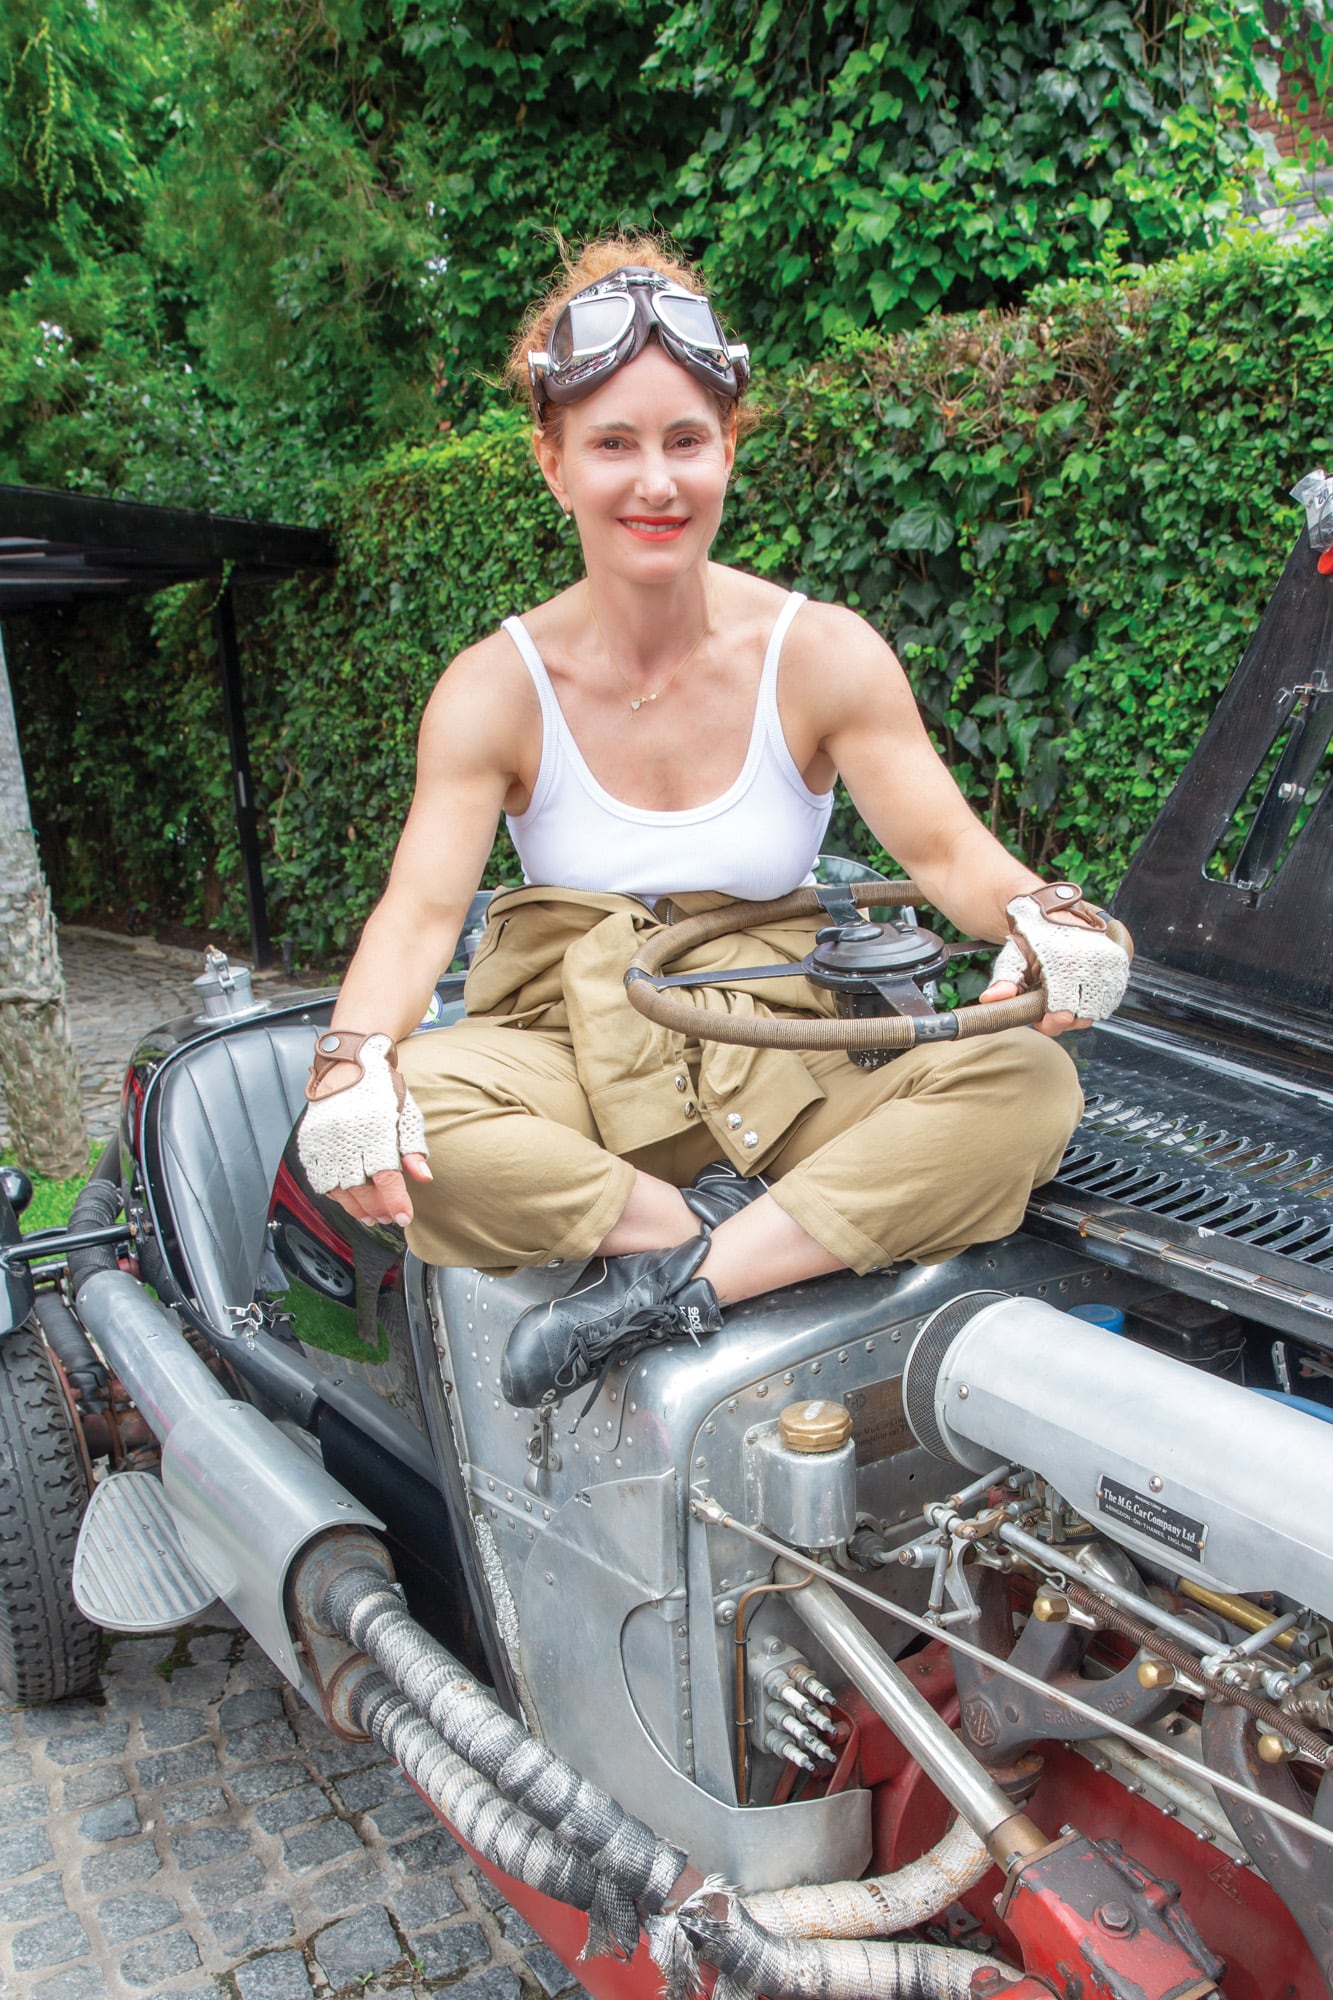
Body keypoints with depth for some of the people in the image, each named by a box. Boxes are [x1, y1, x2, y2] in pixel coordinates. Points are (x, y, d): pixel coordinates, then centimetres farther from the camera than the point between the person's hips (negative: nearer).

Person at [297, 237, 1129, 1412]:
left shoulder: (821, 655, -1)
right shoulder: (498, 688, -3)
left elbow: (943, 843, -8)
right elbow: (419, 909, -12)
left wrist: (1039, 918, -31)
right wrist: (355, 1060, -33)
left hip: (785, 1070, 2)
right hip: (572, 1065, -1)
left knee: (1029, 1084, -26)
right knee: (398, 1109, -32)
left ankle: (682, 1284, -26)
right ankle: (722, 1236, -21)